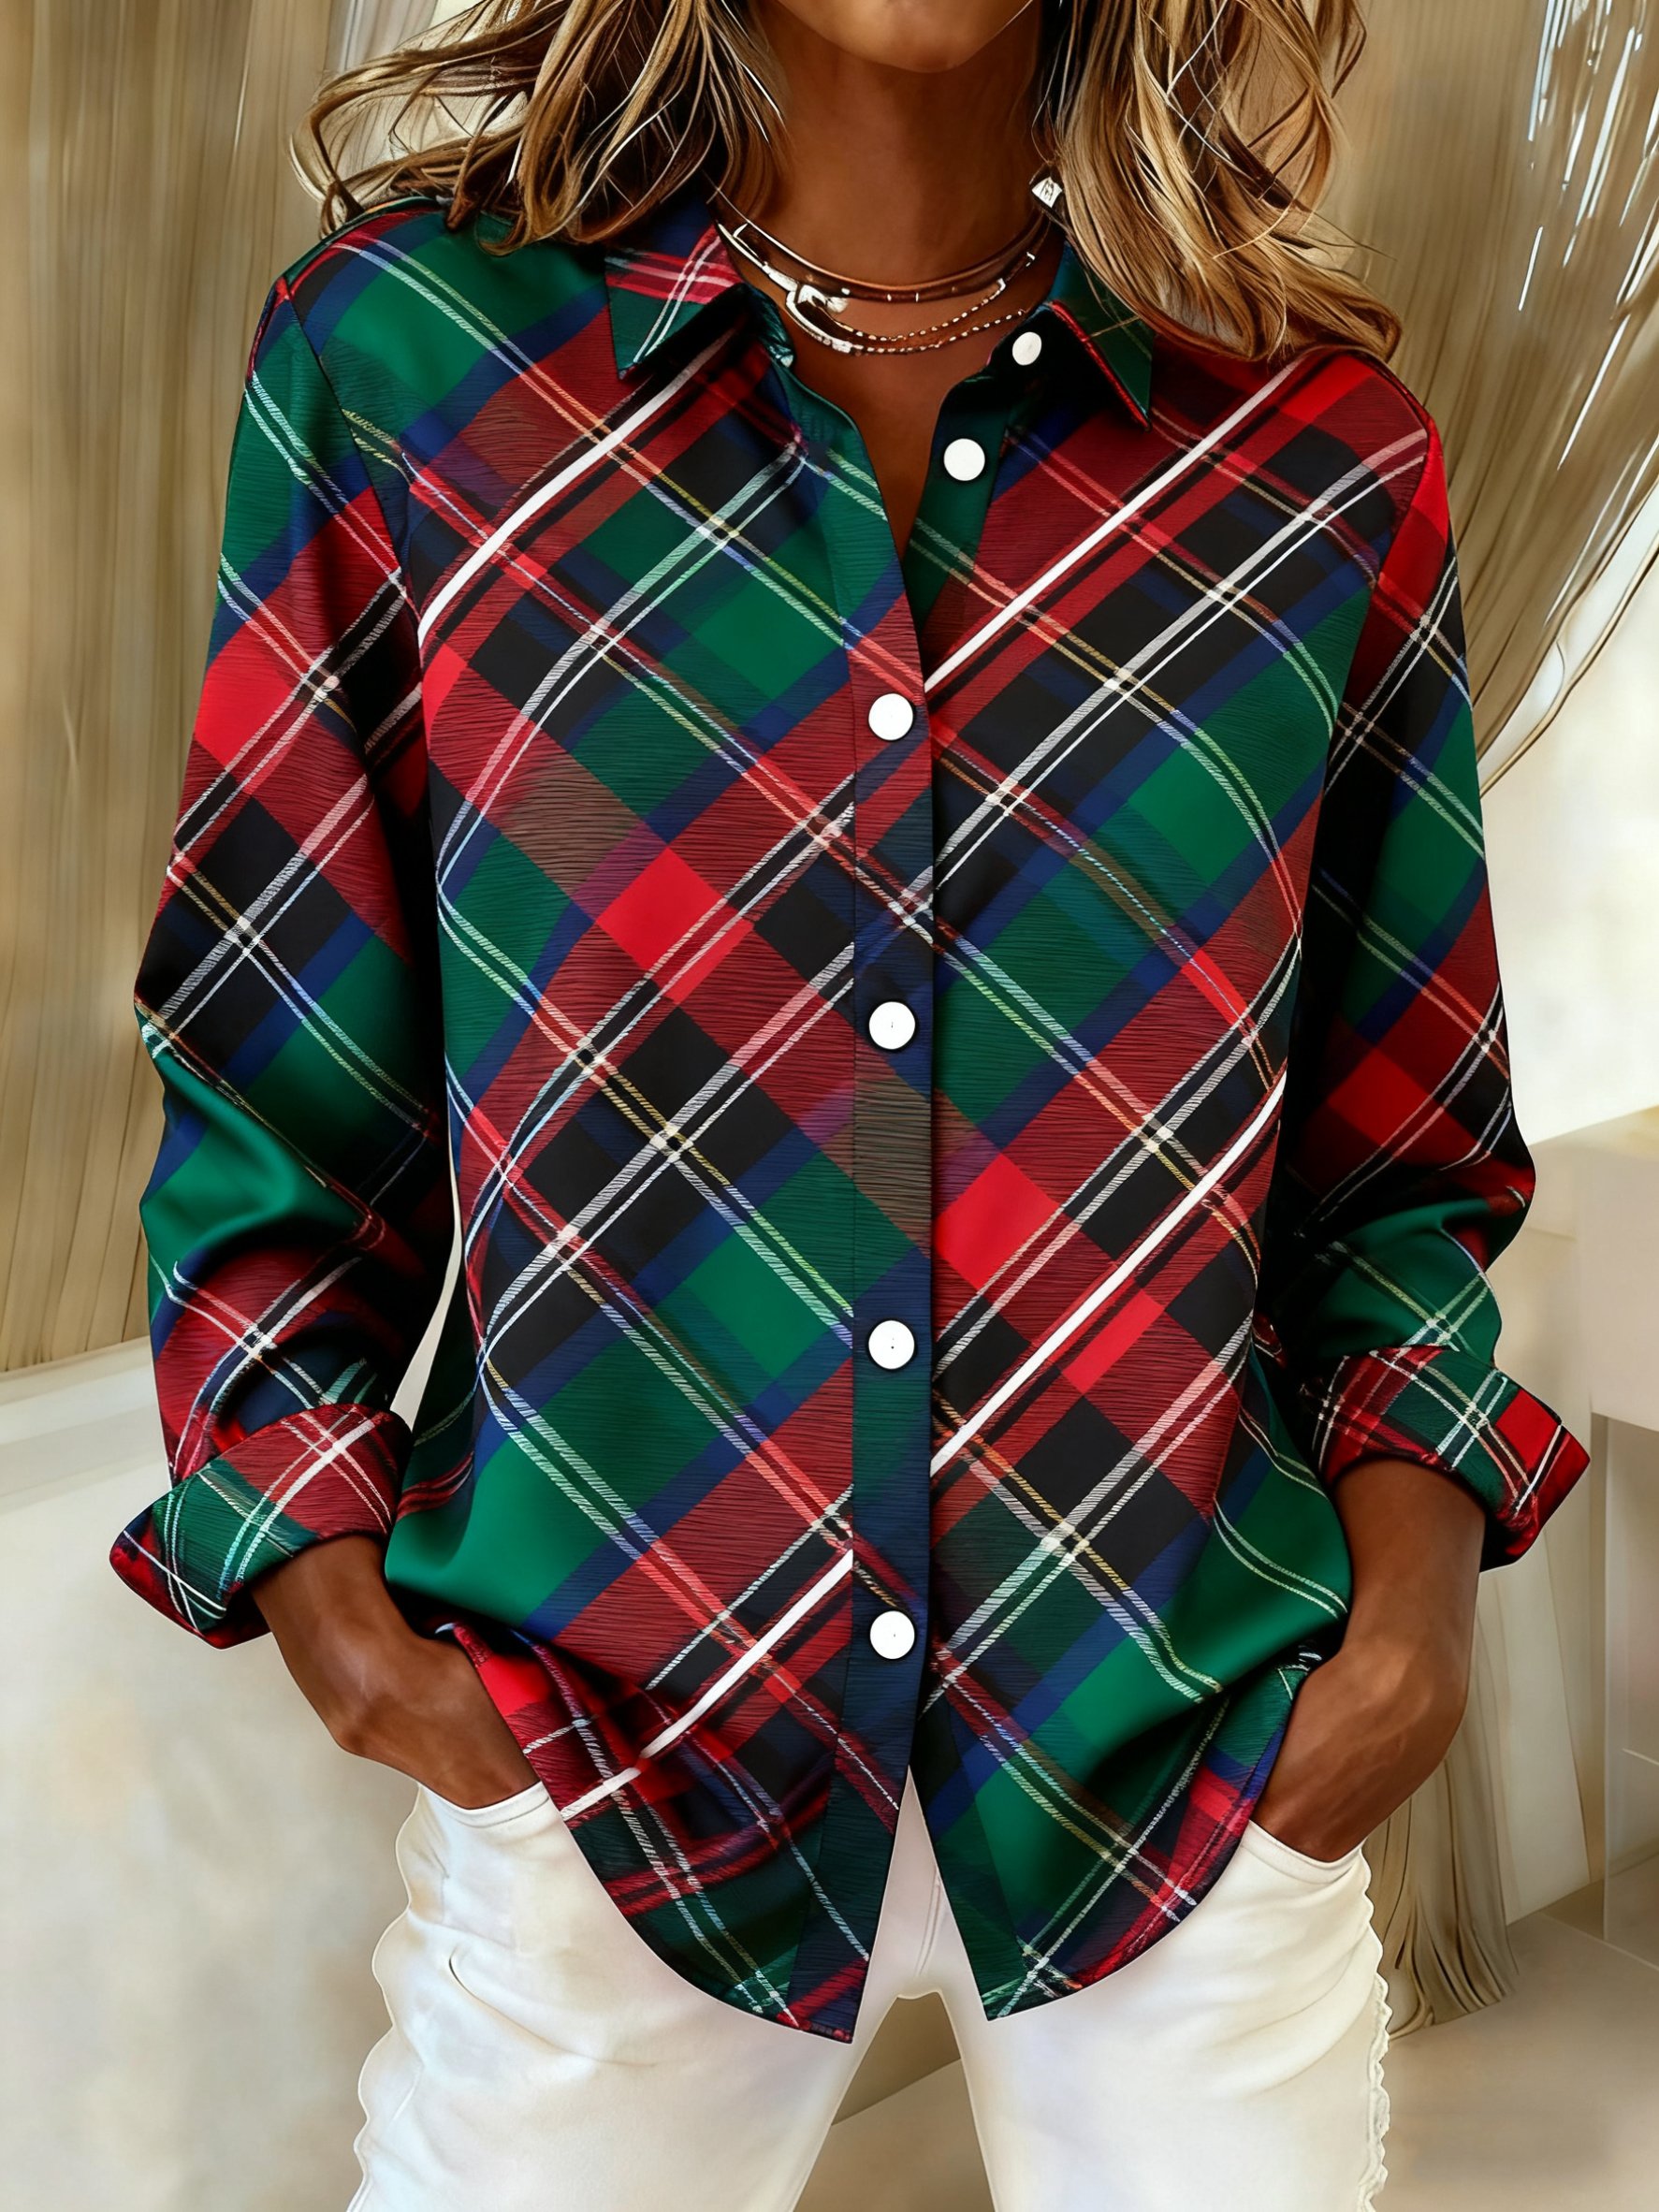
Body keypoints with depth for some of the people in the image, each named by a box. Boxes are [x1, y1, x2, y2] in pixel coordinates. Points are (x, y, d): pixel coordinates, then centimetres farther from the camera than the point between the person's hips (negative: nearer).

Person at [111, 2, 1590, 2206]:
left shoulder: (1318, 448, 1)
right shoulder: (402, 350, -3)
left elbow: (1397, 1139, 7)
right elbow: (270, 1075, 1)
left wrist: (1415, 1532, -7)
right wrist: (323, 1569, -8)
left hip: (1197, 1749, 2)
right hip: (592, 1752, -1)